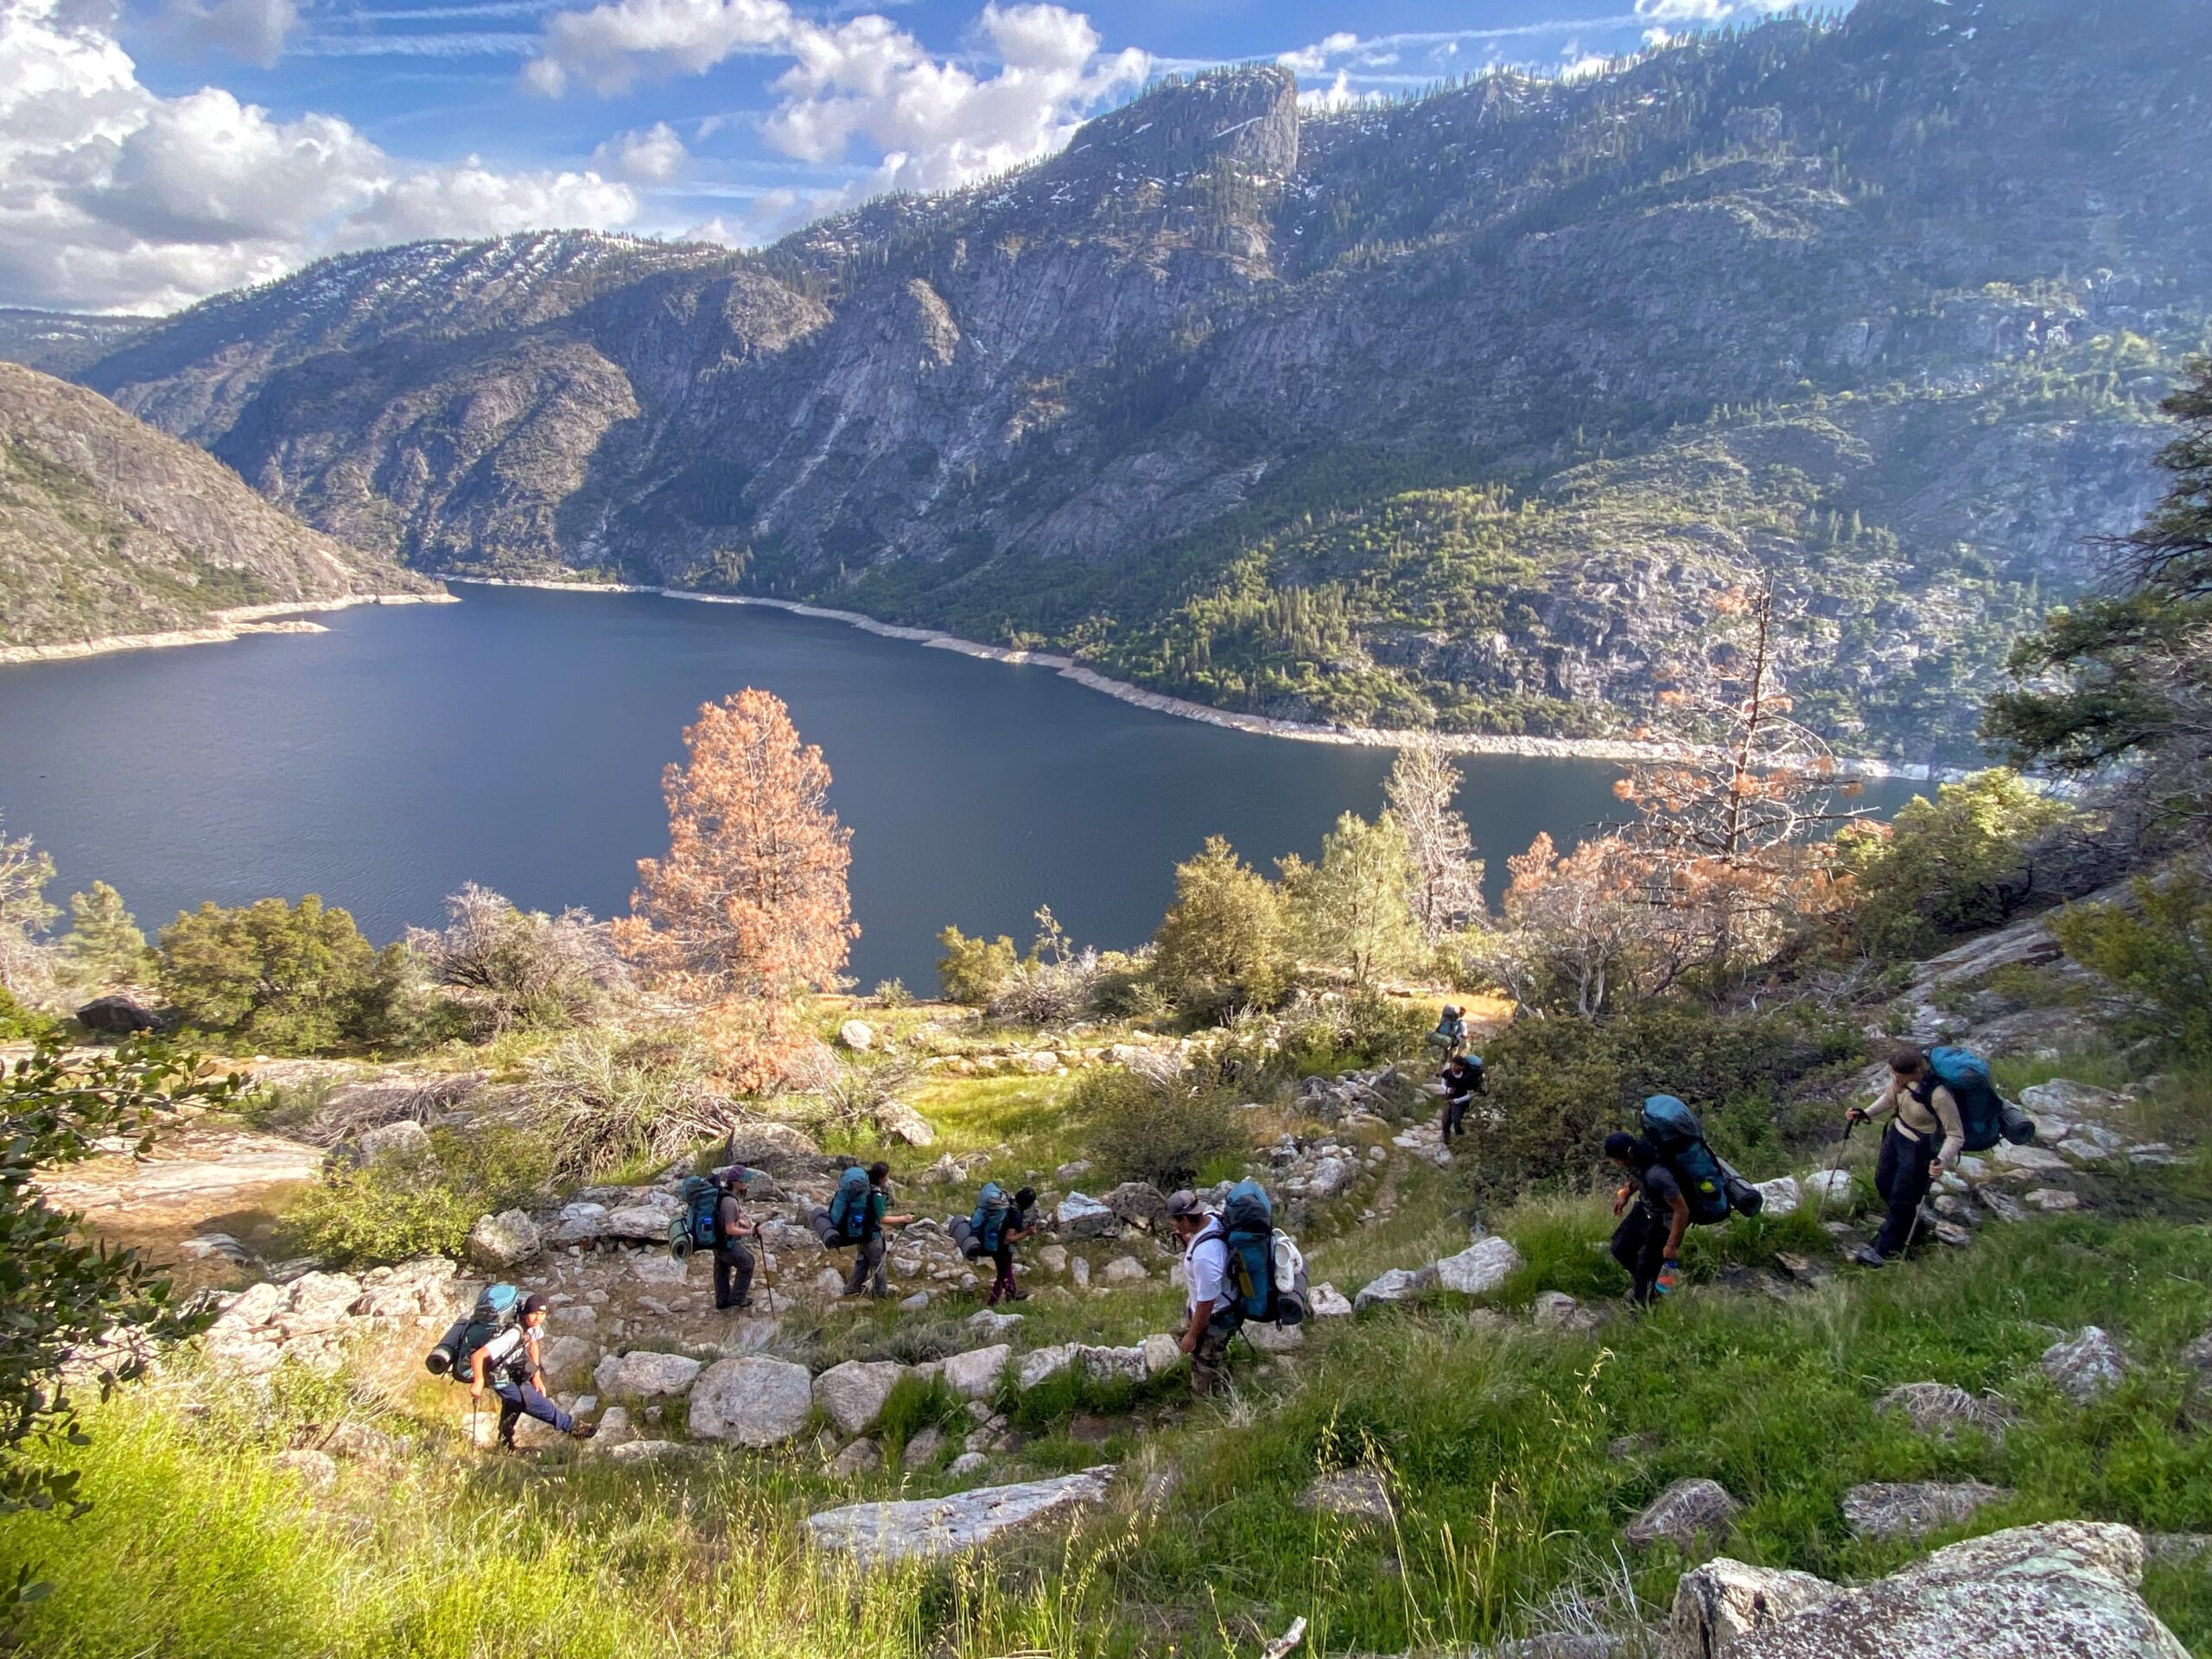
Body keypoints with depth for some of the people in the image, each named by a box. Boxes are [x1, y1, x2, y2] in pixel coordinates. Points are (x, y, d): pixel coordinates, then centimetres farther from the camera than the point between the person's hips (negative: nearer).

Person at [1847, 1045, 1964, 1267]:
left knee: (1901, 1199, 8)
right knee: (1883, 1183, 24)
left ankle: (1886, 1249, 30)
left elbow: (1956, 1135, -25)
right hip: (1897, 1135, 7)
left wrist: (1942, 1161, -37)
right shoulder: (1900, 1078, -15)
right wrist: (1866, 1113, -3)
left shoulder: (1938, 1095, -36)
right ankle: (1906, 1224, 54)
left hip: (1921, 1149, -7)